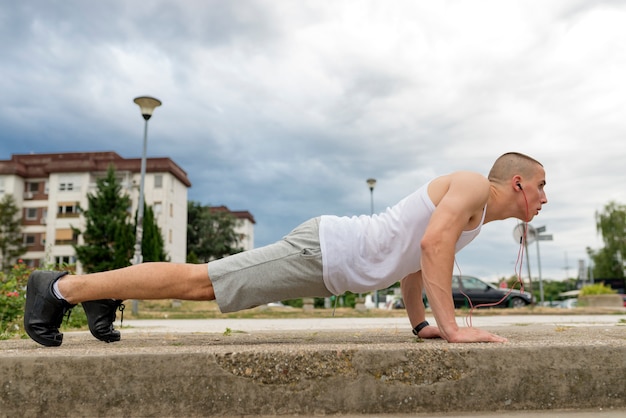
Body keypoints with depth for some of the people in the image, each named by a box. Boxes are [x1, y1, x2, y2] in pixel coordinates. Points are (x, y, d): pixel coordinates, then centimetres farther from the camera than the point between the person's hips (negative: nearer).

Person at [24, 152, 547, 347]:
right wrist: (451, 327, -22)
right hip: (324, 252, -9)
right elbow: (433, 245, -25)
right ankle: (61, 286, 6)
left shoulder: (471, 206, 22)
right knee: (197, 279, -5)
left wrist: (420, 323, 24)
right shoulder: (474, 186, -7)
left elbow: (412, 258, 28)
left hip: (330, 255, 9)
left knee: (209, 284, 15)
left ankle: (105, 296, 28)